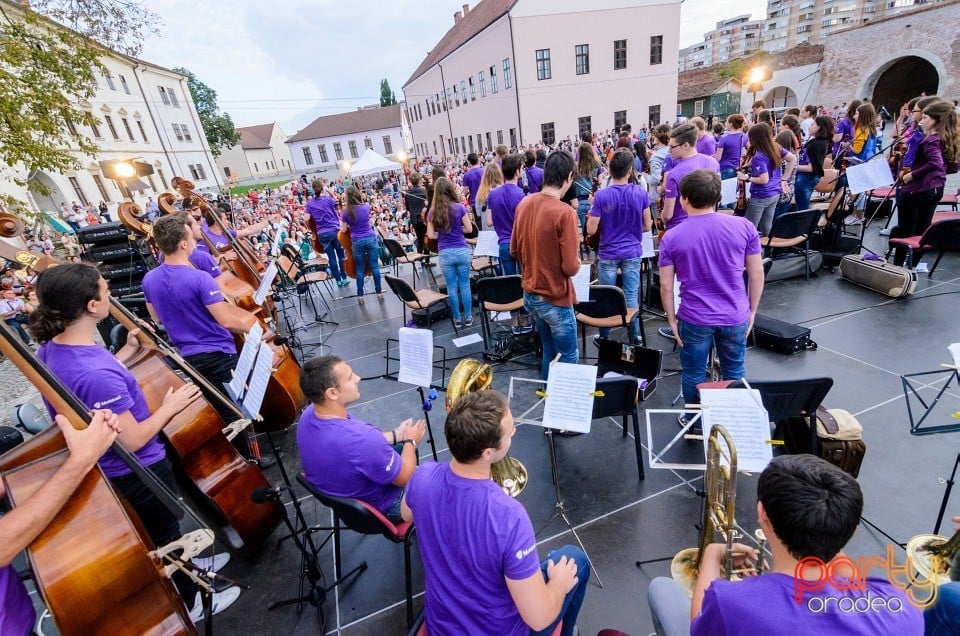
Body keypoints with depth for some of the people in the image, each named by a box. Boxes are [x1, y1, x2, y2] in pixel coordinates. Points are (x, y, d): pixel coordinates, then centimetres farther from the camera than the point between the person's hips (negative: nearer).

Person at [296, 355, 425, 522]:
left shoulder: (308, 414, -18)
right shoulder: (361, 439, -43)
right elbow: (405, 478, -24)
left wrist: (396, 435, 2)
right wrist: (410, 441, -6)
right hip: (380, 510, -6)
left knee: (400, 447, 24)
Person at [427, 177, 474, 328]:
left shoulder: (433, 211, -1)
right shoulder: (459, 207, -6)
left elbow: (431, 235, 1)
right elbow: (469, 228, -2)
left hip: (445, 253, 1)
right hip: (462, 251, -1)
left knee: (452, 287, 9)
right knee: (465, 285, 9)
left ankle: (457, 319, 18)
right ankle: (468, 317, 17)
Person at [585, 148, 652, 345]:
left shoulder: (601, 195, -13)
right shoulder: (641, 193, -7)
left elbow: (591, 230, -11)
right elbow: (647, 226, 1)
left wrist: (592, 209, 6)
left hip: (608, 254, -1)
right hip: (632, 253, 2)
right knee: (631, 296, 11)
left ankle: (604, 337, 23)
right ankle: (634, 337, 22)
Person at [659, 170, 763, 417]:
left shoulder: (671, 238, -10)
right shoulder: (744, 226, -5)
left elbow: (666, 286, -8)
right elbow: (757, 273, 0)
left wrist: (671, 320, 3)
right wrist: (752, 309, 12)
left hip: (694, 319, -2)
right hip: (735, 316, 3)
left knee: (693, 375, 16)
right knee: (734, 373, 22)